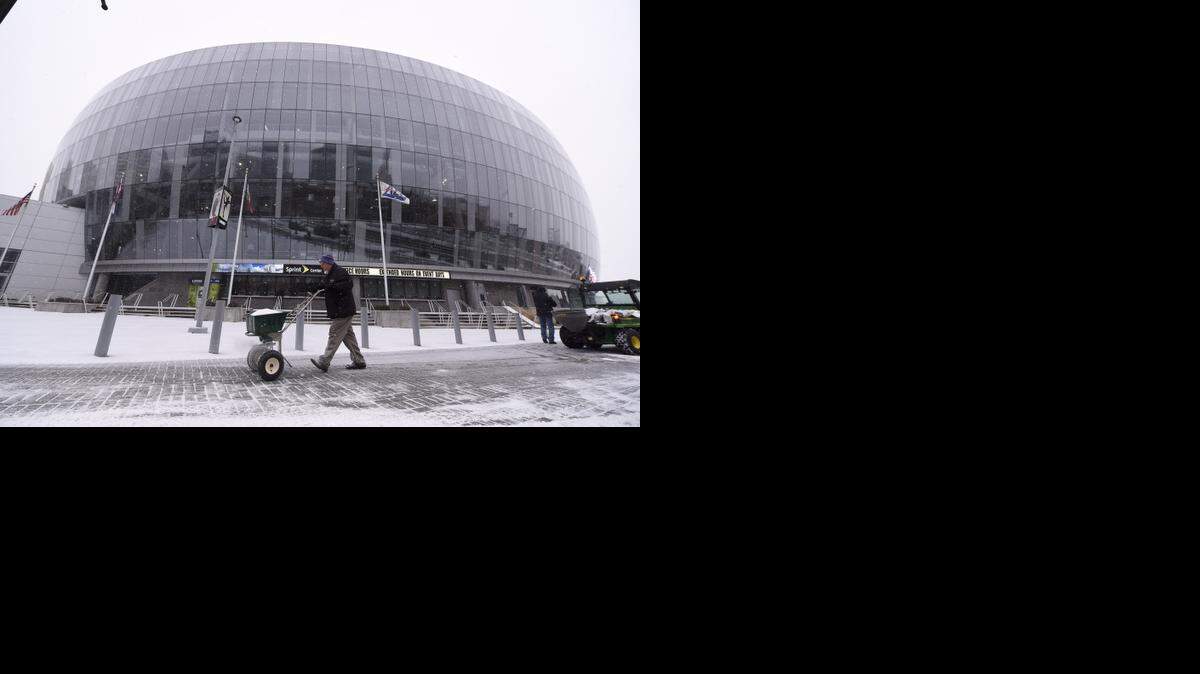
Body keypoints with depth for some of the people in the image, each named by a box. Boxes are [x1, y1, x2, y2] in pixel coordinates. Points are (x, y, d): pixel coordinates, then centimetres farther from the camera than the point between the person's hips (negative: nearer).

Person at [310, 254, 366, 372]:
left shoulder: (340, 273, -14)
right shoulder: (329, 275, 18)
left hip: (343, 311, -10)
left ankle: (324, 362, -10)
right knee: (348, 336, 12)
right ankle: (359, 361, 16)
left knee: (334, 335, -9)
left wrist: (332, 286, -30)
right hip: (337, 312, 10)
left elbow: (349, 284, -26)